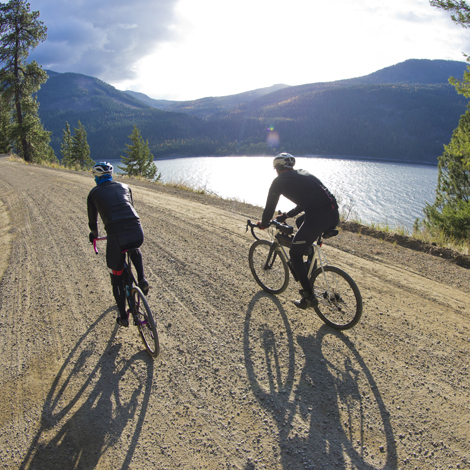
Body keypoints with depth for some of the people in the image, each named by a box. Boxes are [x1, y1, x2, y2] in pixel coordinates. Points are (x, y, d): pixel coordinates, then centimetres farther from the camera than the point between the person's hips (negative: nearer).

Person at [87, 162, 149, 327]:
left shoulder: (94, 193, 16)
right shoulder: (124, 187, 23)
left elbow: (93, 220, 26)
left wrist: (94, 235, 47)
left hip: (116, 237, -2)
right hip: (137, 234, 3)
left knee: (116, 278, 18)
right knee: (135, 250, 41)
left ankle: (123, 317, 25)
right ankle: (142, 279, 19)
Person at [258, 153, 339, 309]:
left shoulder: (280, 180, 8)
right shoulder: (303, 173, 29)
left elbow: (270, 207, 14)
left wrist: (264, 224, 33)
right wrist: (285, 216, 46)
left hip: (317, 219, -8)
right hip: (334, 215, 8)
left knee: (295, 254, 11)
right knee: (300, 222, 35)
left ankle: (309, 297, 14)